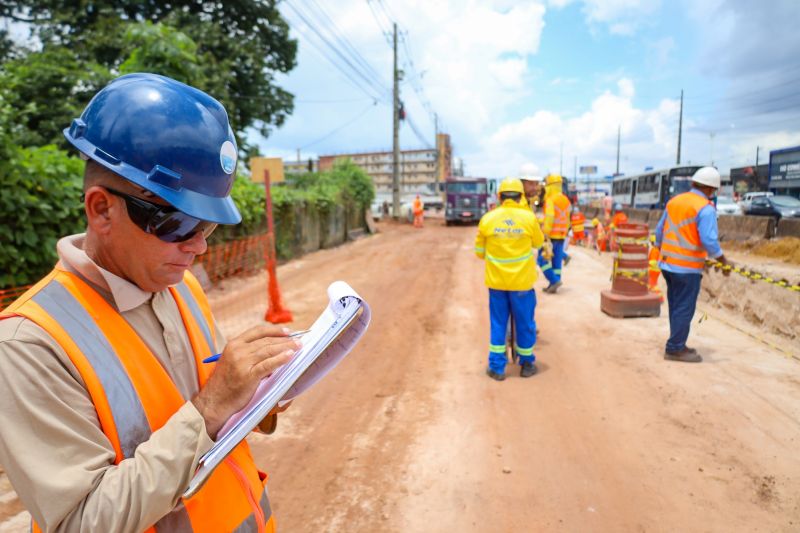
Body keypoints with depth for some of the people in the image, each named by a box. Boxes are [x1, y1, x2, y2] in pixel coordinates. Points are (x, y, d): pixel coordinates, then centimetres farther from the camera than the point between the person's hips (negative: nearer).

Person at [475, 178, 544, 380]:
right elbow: (538, 243, 10)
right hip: (522, 280, -1)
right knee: (525, 323, 14)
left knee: (498, 323, 12)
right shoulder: (529, 217, -9)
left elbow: (479, 252, 3)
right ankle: (527, 364, 29)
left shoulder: (487, 219, -6)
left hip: (496, 280, 1)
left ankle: (497, 367, 17)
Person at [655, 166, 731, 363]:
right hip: (688, 267, -7)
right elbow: (710, 241, -18)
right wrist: (724, 262, -5)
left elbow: (659, 231, 15)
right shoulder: (706, 208, -12)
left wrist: (661, 251, 28)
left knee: (675, 306, 15)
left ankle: (677, 345, 25)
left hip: (667, 263, 7)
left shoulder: (674, 201, 9)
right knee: (684, 309, 2)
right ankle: (675, 348, 7)